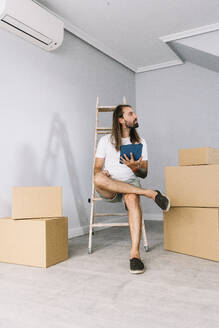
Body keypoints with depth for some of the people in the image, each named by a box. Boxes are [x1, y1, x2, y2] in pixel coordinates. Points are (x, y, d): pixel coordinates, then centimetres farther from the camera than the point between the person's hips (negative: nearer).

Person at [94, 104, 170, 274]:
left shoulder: (140, 142, 10)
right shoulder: (106, 140, 6)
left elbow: (144, 174, 5)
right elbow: (97, 169, 2)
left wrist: (135, 168, -19)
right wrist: (102, 173, -23)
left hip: (131, 184, 0)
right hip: (108, 190, 0)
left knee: (132, 198, -37)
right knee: (98, 179, -36)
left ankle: (135, 253, -40)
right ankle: (150, 193, -33)